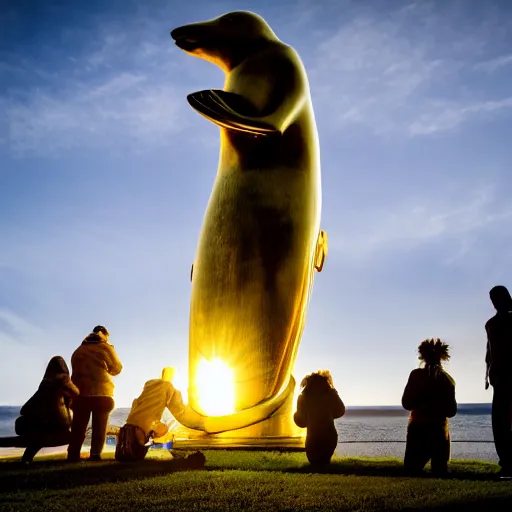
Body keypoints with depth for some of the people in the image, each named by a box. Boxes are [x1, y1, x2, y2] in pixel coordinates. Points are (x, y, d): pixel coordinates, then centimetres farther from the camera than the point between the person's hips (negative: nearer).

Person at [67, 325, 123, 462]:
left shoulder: (78, 350, 13)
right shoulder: (106, 348, 1)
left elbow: (75, 371, 13)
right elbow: (117, 368, 10)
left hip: (81, 393, 3)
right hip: (102, 393, -3)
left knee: (78, 426, 6)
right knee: (99, 426, 4)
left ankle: (73, 455, -1)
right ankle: (95, 454, -4)